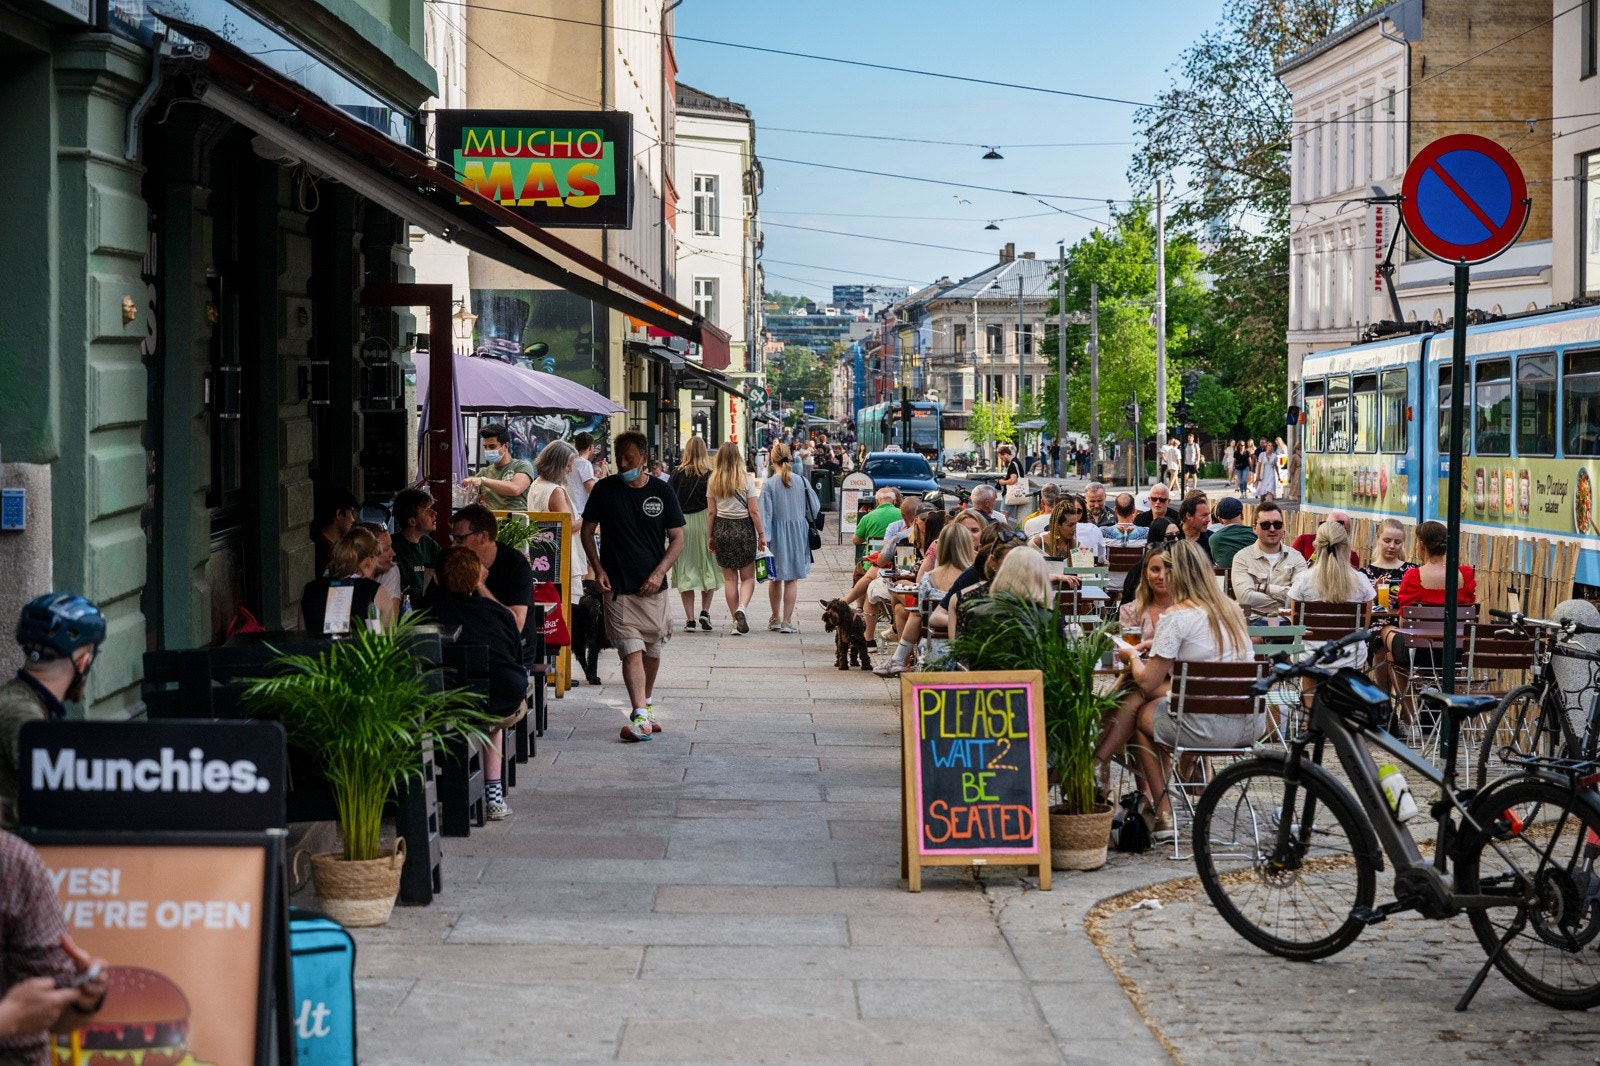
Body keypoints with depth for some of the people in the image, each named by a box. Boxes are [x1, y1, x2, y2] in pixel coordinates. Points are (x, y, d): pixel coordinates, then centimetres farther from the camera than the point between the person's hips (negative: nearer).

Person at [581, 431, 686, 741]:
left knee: (653, 651, 13)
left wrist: (659, 572, -10)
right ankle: (641, 717, -18)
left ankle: (647, 703, 35)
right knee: (631, 652, -12)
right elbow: (588, 531, 8)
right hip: (618, 587, -2)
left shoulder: (662, 492, 1)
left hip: (653, 587, 2)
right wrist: (598, 568, -5)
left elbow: (677, 539, 4)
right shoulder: (606, 489, 0)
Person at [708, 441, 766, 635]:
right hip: (744, 528, -2)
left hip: (722, 529, 2)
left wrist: (710, 536, 11)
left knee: (729, 578, 9)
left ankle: (736, 621, 9)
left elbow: (711, 512, 2)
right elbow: (754, 511, -7)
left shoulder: (713, 481, 1)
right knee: (748, 576, 7)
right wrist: (761, 534, 1)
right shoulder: (746, 480, -6)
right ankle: (742, 607, -20)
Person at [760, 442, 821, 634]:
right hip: (798, 532, 1)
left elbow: (765, 513, -11)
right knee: (792, 579, 4)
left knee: (775, 578, 14)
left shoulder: (769, 484, -9)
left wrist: (764, 538, -10)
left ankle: (775, 618, 25)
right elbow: (815, 507, 4)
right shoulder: (802, 481, -3)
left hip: (777, 532, -1)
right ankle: (787, 621, 1)